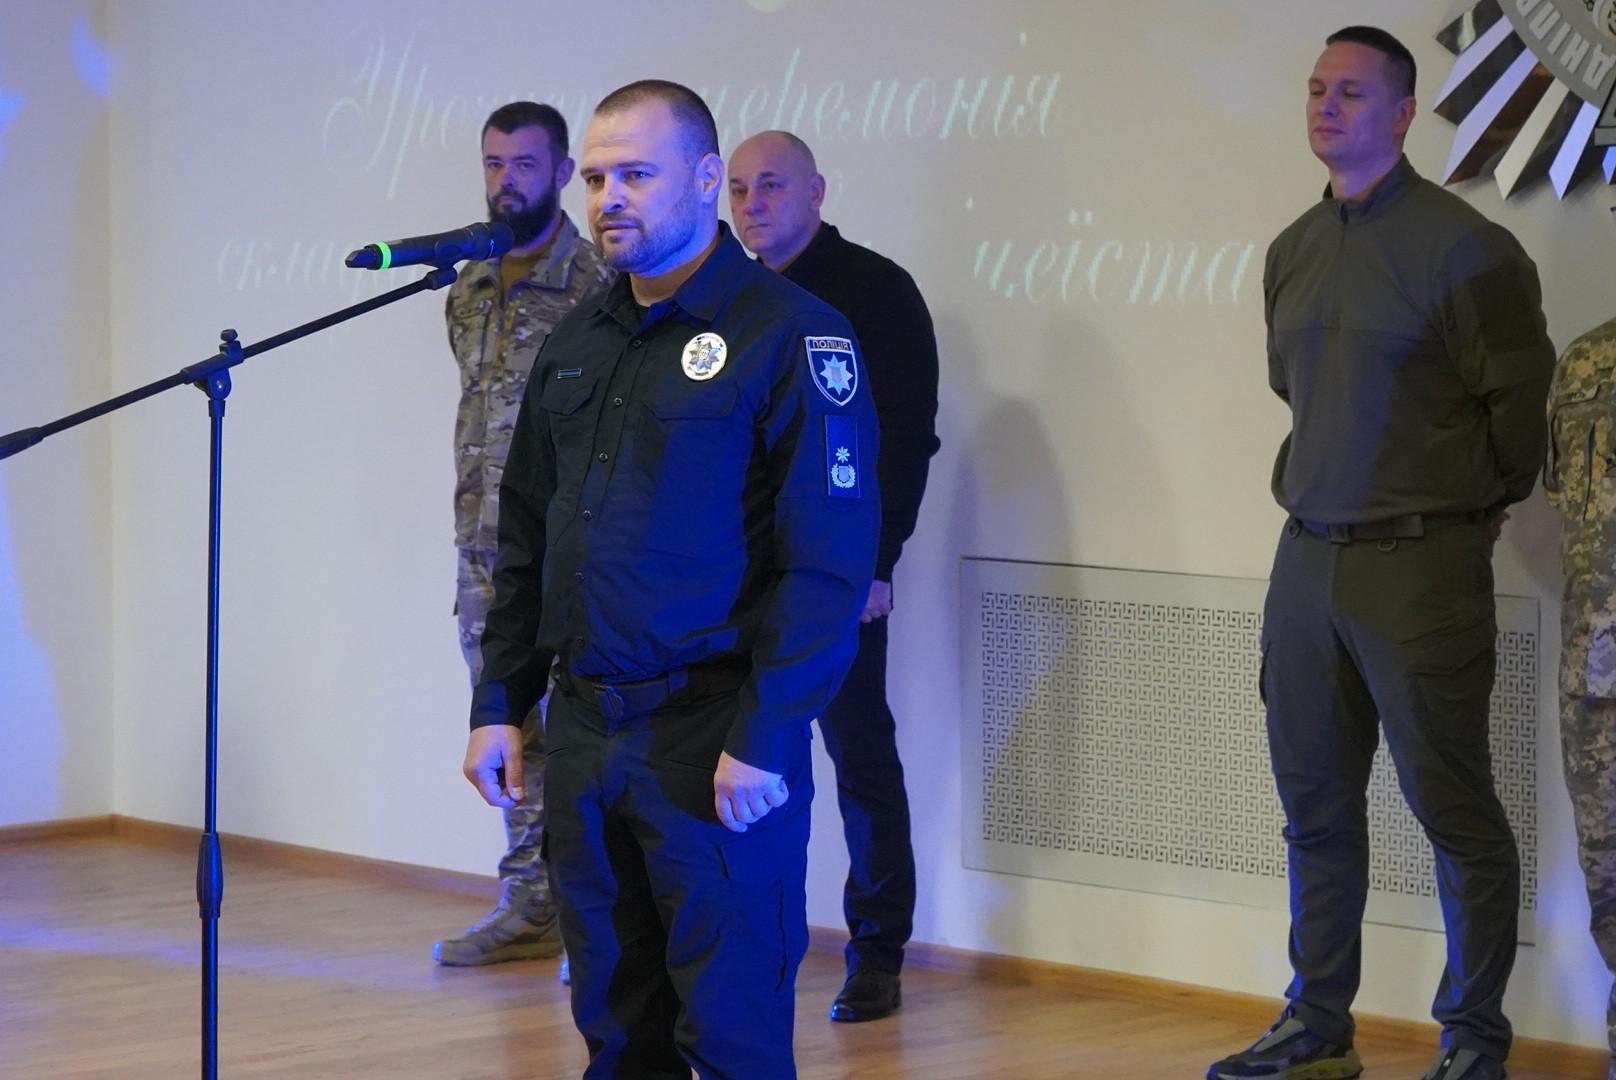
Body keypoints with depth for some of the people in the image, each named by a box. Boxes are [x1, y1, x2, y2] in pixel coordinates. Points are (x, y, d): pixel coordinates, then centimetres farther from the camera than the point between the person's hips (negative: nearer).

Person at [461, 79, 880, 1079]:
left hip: (710, 735, -7)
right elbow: (525, 540, 20)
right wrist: (499, 705, 14)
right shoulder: (579, 344, 14)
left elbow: (827, 562, -14)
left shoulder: (788, 336, -9)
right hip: (585, 728, 7)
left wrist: (764, 740, -19)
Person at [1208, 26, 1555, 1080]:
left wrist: (1472, 511, 4)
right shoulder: (1294, 251, 10)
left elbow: (1521, 401, -7)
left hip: (1419, 567, -7)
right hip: (1308, 559, 7)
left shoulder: (1462, 245, -11)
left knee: (1454, 806, -1)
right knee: (1316, 805, 12)